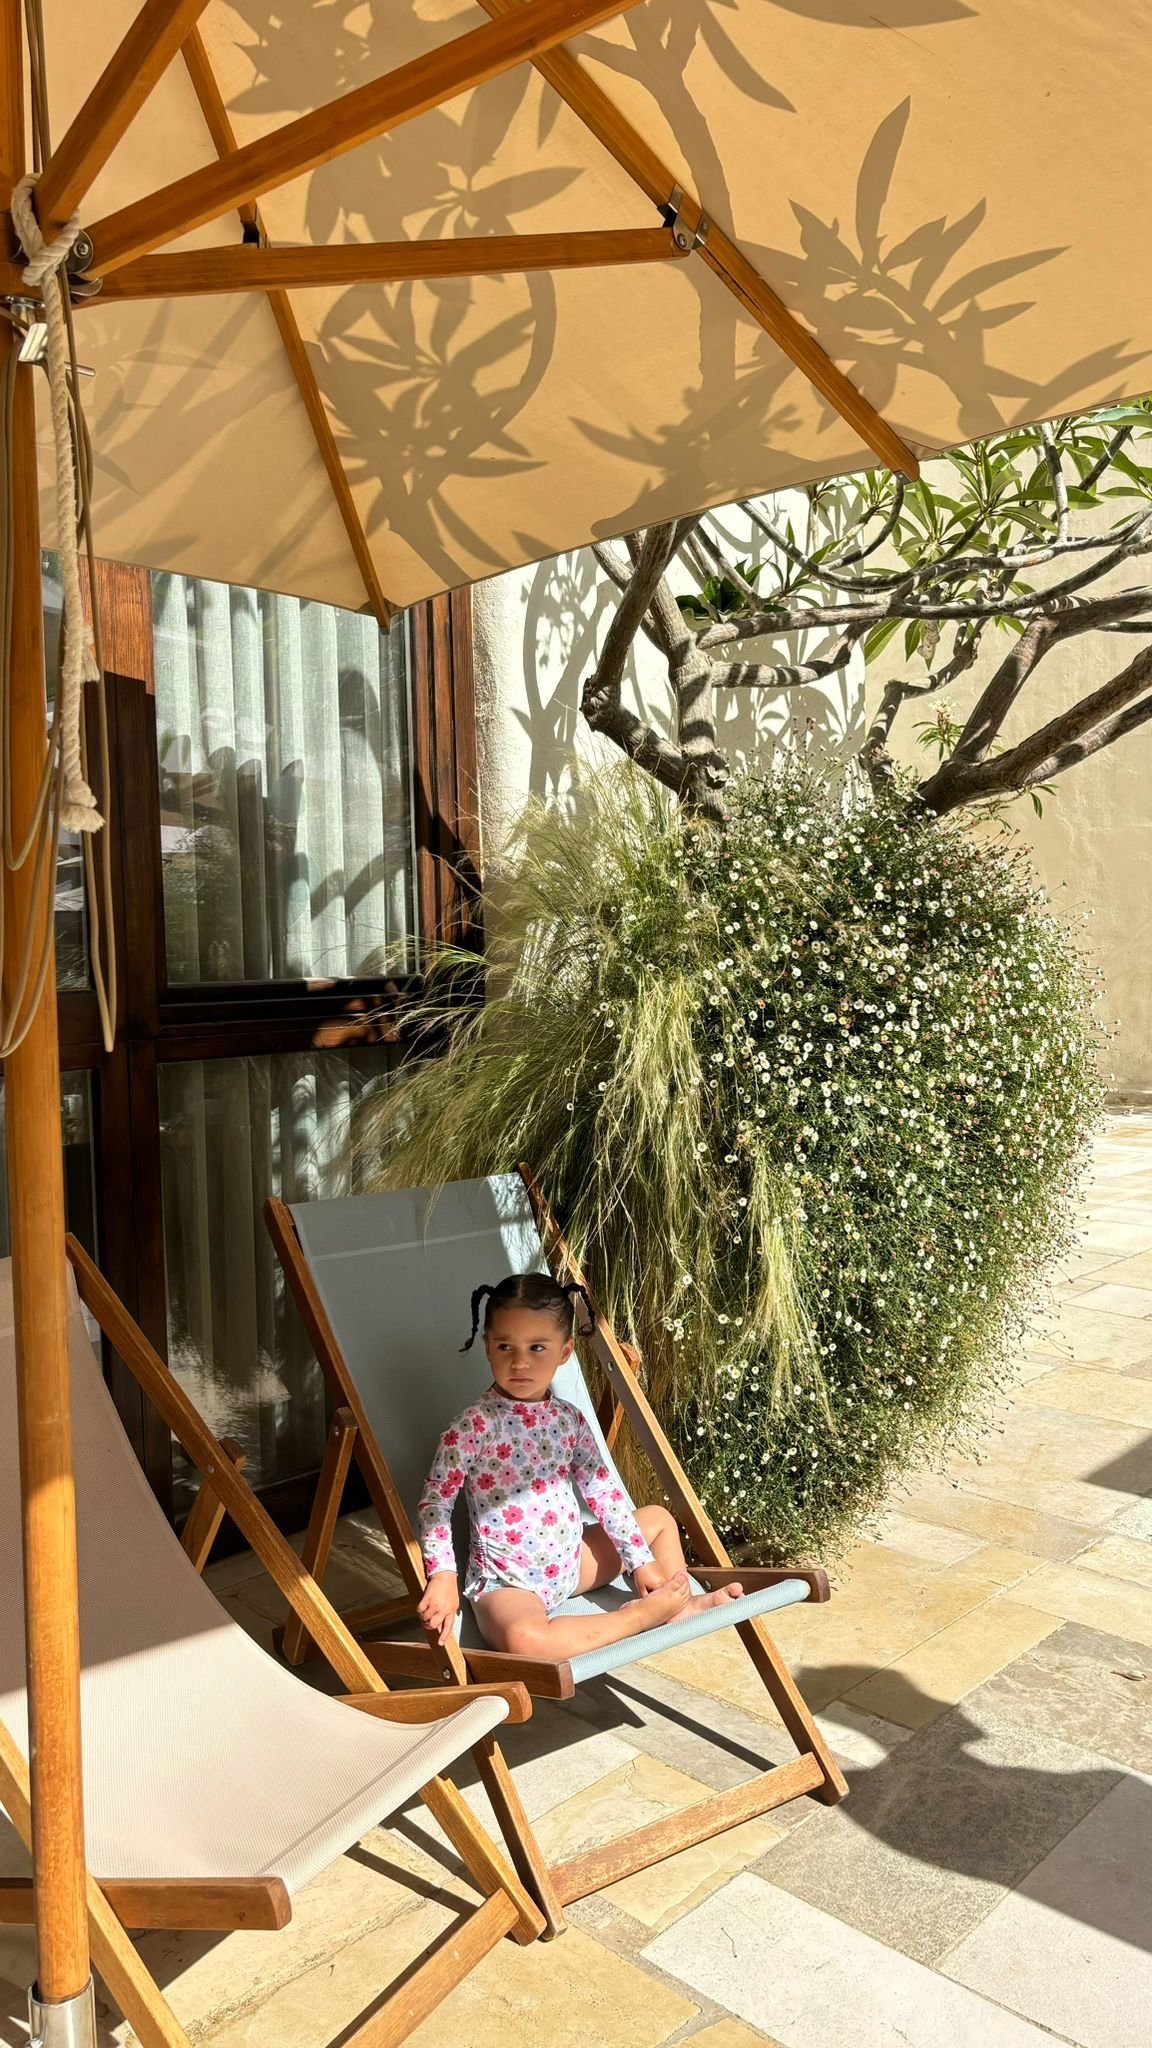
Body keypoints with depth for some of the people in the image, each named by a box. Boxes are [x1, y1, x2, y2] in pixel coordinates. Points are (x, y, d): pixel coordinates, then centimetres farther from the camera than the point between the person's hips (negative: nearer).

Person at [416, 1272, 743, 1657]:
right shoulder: (474, 1426, -18)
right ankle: (639, 1616, -20)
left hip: (571, 1561, 7)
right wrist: (443, 1577, -24)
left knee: (659, 1518, 17)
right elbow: (435, 1502, -15)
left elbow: (604, 1492, 5)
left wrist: (641, 1561, 3)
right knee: (523, 1638, -39)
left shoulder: (569, 1419, -1)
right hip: (507, 1581, -6)